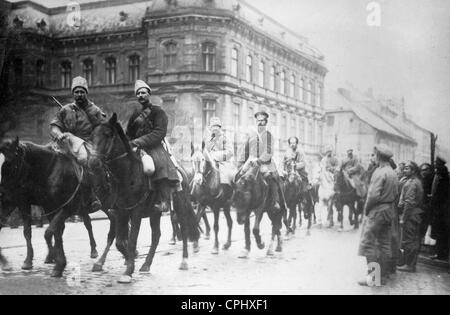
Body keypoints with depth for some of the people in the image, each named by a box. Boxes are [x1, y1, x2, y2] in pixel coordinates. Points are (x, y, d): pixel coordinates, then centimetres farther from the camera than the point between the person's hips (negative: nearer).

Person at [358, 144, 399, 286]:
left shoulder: (379, 172, -16)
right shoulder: (393, 173, 10)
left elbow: (374, 195, -21)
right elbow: (395, 194, 12)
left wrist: (366, 209, -9)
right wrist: (389, 204, 14)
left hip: (377, 211, -9)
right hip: (389, 211, 9)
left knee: (368, 242, -4)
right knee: (385, 244, 12)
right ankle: (383, 276, 18)